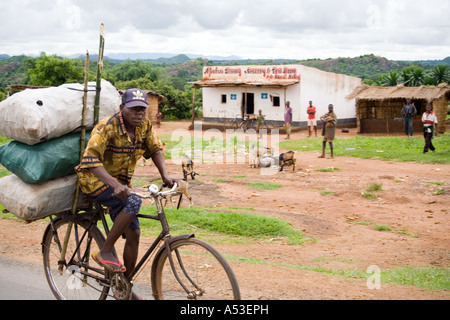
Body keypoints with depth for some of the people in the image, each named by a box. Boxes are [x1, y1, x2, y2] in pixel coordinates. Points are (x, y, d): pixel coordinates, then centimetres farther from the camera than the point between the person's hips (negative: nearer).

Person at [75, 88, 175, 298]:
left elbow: (154, 148, 10)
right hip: (95, 181, -7)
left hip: (120, 183, 7)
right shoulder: (107, 127, -25)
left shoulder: (144, 125, -5)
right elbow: (90, 159, -35)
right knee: (134, 202, -32)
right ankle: (105, 252, -16)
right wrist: (115, 185, -47)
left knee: (133, 234, 1)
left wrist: (164, 175, -6)